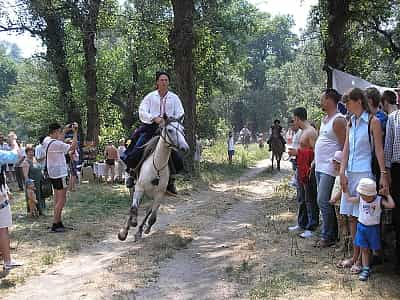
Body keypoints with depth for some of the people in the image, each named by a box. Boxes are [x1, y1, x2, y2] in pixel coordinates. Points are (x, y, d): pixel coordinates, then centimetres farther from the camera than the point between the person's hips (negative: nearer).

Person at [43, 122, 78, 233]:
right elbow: (73, 146, -22)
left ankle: (58, 222, 22)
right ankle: (55, 225, -2)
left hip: (53, 173, 10)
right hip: (59, 174, -10)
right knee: (62, 199, -5)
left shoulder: (47, 140, 6)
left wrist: (65, 131, 19)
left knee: (58, 199, 16)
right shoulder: (56, 144, -22)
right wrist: (75, 132, -15)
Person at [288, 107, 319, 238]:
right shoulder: (303, 131, 16)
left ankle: (311, 228, 0)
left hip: (309, 170, -10)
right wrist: (295, 152, 15)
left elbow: (315, 151, -21)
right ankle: (302, 223, 28)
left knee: (310, 199, -5)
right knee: (302, 199, 17)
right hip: (301, 170, 10)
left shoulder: (311, 132, -15)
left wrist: (298, 152, -19)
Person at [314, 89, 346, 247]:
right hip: (320, 167, 10)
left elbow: (344, 146, -17)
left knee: (323, 201, -9)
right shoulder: (325, 118, 16)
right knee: (324, 201, 13)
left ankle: (328, 236, 2)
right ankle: (332, 233, 22)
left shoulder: (338, 120, -14)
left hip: (330, 167, -10)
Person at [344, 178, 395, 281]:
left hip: (373, 228, -3)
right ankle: (366, 269, 7)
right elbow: (348, 199, 7)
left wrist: (388, 194, -18)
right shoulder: (360, 199, -4)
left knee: (374, 249, 8)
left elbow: (391, 205, -26)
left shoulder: (379, 200, -14)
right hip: (362, 227, 3)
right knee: (363, 249, 2)